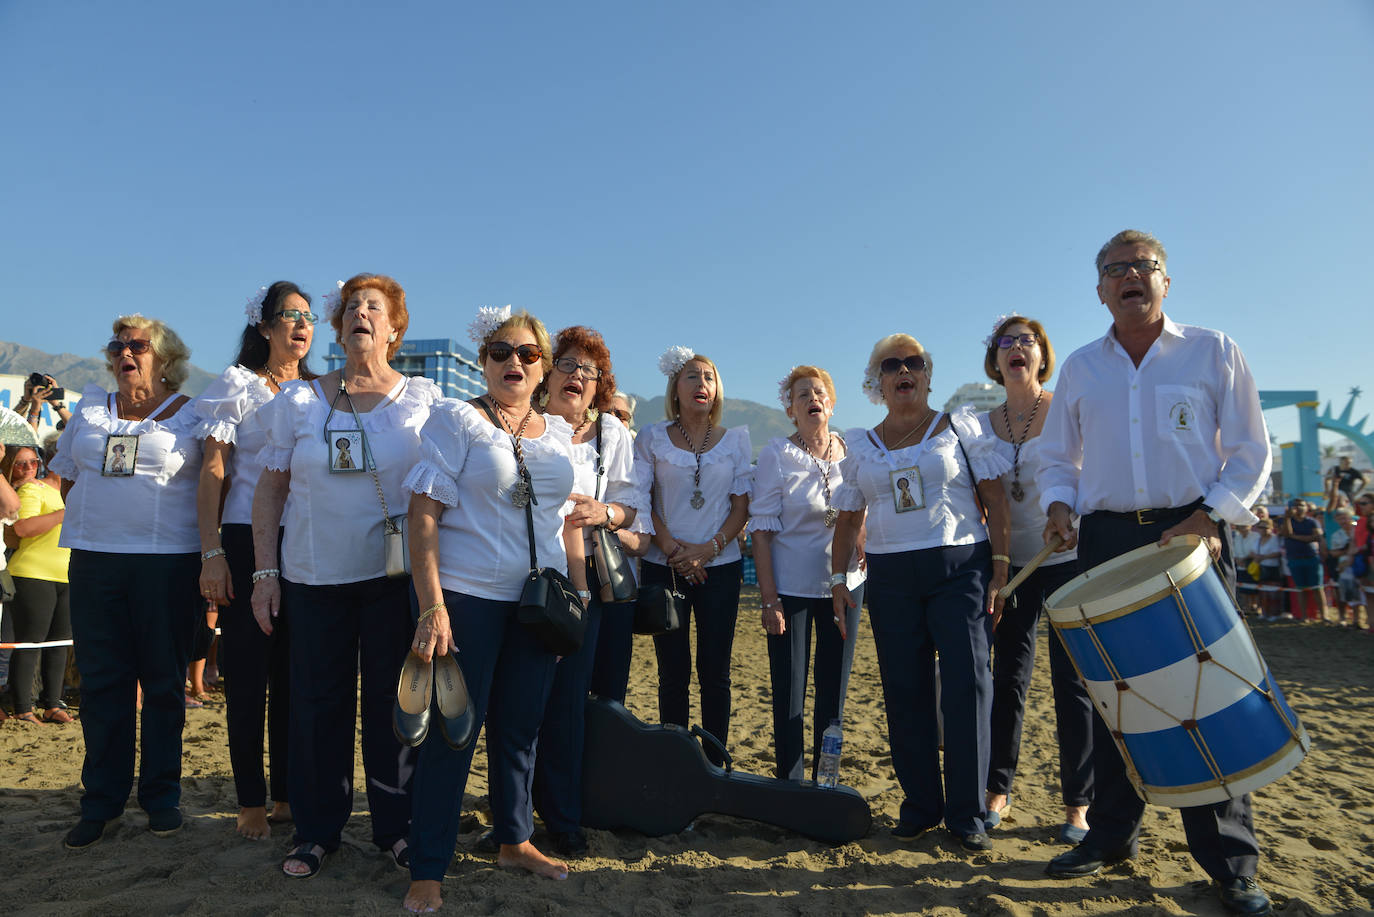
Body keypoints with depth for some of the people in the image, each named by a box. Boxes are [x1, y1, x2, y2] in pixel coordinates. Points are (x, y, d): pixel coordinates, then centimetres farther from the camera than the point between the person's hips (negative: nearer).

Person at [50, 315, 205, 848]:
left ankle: (161, 797, 15)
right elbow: (67, 477, 21)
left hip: (167, 560, -3)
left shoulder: (190, 415, 3)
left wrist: (210, 552, -5)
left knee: (163, 681, 4)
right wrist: (93, 521, 8)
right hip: (95, 561, 4)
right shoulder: (90, 409, 15)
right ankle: (101, 801, 16)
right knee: (101, 681, 6)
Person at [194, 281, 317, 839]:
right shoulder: (237, 384, 2)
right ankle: (251, 801, 12)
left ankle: (288, 793, 18)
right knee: (249, 671, 1)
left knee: (294, 671, 7)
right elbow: (213, 473, -3)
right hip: (247, 541, -3)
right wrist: (212, 553, -11)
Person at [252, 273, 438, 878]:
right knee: (318, 703, 8)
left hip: (397, 577, -1)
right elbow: (270, 489, 8)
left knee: (393, 701, 6)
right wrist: (265, 572, 2)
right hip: (314, 578, 1)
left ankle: (396, 827, 21)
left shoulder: (423, 400, 2)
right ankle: (317, 830, 24)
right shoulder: (299, 400, 6)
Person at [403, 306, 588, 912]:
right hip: (468, 596, -5)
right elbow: (424, 513, -12)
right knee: (453, 730, 1)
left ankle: (515, 840, 33)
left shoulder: (559, 432, 10)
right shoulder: (456, 420, -6)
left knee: (521, 725, 15)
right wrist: (432, 607, -18)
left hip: (539, 600, 5)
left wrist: (579, 589, 10)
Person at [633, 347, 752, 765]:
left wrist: (708, 549, -10)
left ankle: (713, 766, 11)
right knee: (673, 673, 3)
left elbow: (742, 507, 3)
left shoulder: (735, 440, 7)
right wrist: (671, 548, -11)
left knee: (714, 672, 2)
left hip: (719, 567, 1)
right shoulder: (652, 438, 5)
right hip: (663, 568, 0)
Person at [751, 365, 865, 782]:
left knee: (833, 691, 11)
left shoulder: (853, 451, 4)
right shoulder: (777, 453, -6)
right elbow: (763, 529, -8)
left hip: (844, 585, 3)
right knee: (788, 695, 2)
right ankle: (789, 788, 17)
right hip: (791, 587, -3)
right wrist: (768, 598, -13)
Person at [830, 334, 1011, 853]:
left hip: (961, 567, -2)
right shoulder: (860, 446, 12)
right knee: (904, 692, 4)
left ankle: (967, 813, 4)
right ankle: (920, 805, 17)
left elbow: (995, 500, 1)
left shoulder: (961, 426, 5)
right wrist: (838, 578, 4)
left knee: (967, 686, -7)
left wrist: (1000, 569, -7)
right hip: (890, 577, 3)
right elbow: (848, 518, 14)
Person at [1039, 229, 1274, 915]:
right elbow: (1058, 458, 18)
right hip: (1106, 540, 3)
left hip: (1191, 535, -2)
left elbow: (1251, 451, 3)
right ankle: (1112, 833, 19)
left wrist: (1212, 514, -12)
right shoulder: (1080, 367, 13)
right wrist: (1058, 502, -2)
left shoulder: (1212, 351, 5)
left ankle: (1229, 861, 11)